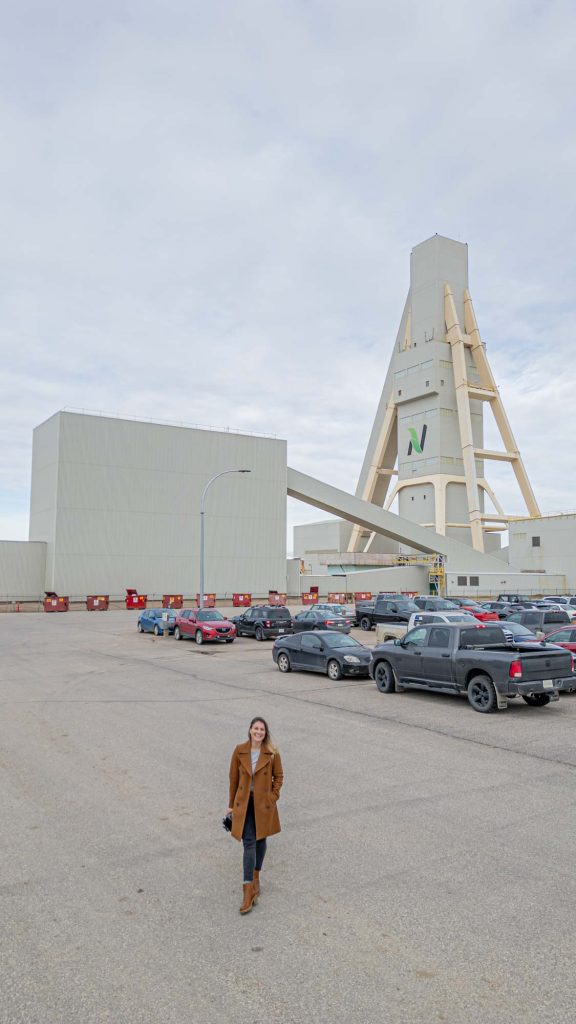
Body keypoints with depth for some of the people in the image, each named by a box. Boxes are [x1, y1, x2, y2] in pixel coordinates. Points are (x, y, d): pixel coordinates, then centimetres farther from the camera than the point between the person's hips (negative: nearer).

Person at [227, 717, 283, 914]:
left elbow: (279, 776, 4)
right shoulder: (239, 751, -6)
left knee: (261, 839, 14)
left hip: (264, 803, 1)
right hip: (244, 802, 0)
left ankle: (255, 878, 36)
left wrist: (273, 797, -6)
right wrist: (232, 805, 7)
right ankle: (249, 890, -4)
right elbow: (234, 778, 2)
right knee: (249, 843, -7)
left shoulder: (272, 753, -8)